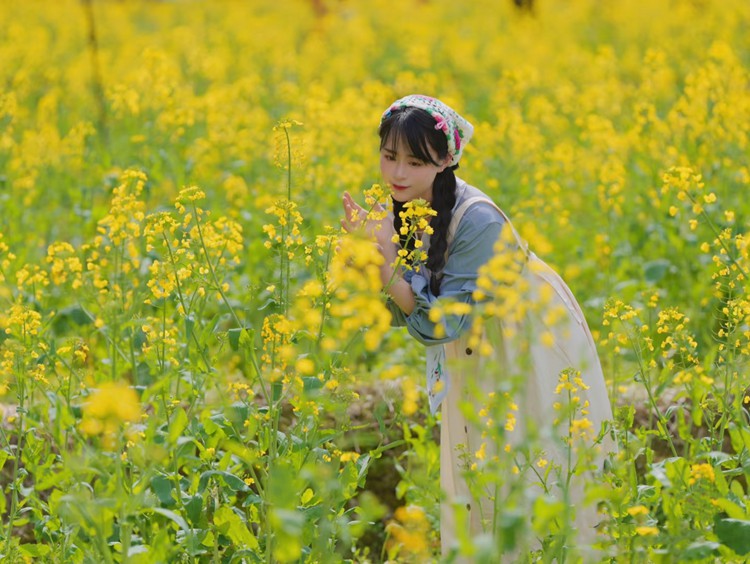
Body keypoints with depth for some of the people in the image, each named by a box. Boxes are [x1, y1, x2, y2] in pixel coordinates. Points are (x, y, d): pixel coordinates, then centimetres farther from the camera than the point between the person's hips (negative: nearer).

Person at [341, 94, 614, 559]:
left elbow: (441, 323, -31)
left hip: (539, 350, -7)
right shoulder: (402, 210, -10)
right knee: (472, 484, 15)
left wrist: (387, 261, -38)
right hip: (476, 359, 7)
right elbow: (407, 313, -10)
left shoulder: (476, 222, -33)